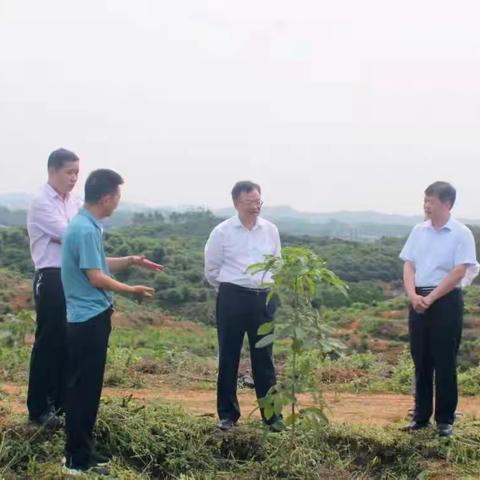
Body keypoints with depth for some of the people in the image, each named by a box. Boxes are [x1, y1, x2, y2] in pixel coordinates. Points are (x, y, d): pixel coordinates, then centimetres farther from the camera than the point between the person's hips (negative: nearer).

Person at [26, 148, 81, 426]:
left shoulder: (74, 202, 12)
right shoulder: (41, 203, -11)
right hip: (52, 279, -7)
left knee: (68, 341, 13)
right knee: (48, 341, 0)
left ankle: (62, 400, 25)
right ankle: (39, 408, 11)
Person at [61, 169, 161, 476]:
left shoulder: (87, 226, 12)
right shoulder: (85, 230, -19)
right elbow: (95, 277, -20)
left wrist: (131, 261, 10)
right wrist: (132, 290, -8)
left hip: (92, 317, 10)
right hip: (88, 320, -10)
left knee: (88, 388, 16)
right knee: (83, 389, -3)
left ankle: (83, 451, 25)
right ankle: (77, 460, 6)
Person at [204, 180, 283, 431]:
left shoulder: (271, 230, 5)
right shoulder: (222, 232, -5)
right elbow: (211, 270, 4)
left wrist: (264, 288, 12)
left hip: (263, 299, 3)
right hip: (232, 299, -2)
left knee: (264, 358, 7)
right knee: (228, 358, 5)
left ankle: (272, 415, 16)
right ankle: (227, 414, 17)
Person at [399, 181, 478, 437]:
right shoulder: (419, 230, 8)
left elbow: (458, 272, -12)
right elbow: (408, 265, 7)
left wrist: (430, 298, -15)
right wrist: (413, 295, -9)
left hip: (446, 301, -5)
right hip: (419, 301, 5)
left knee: (444, 363, 1)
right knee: (421, 362, 10)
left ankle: (445, 419, 12)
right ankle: (421, 415, 20)